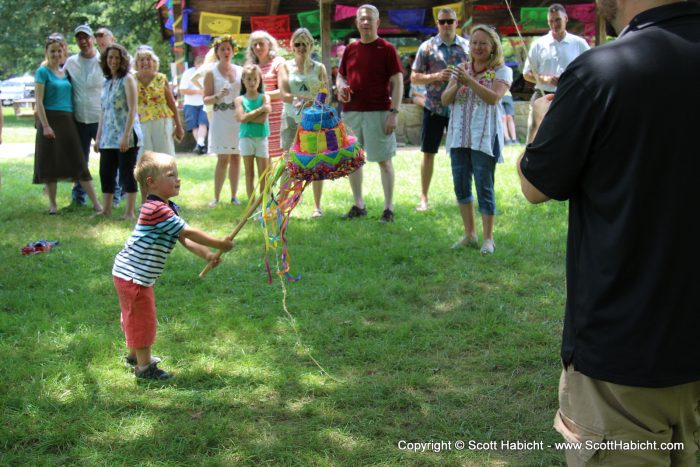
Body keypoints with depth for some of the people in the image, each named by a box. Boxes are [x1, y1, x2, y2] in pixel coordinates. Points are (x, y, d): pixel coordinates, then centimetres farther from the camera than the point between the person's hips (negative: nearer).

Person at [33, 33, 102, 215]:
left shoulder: (66, 72, 13)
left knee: (79, 162, 2)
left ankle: (96, 203, 0)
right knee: (50, 163, 2)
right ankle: (52, 203, 12)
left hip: (68, 121, 5)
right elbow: (39, 101, -8)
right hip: (50, 119, -5)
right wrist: (45, 126, -15)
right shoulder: (43, 72, -3)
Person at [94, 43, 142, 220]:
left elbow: (132, 109, -13)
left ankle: (129, 212, 3)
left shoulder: (127, 79, -5)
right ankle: (107, 210, 19)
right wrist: (98, 137, 15)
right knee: (106, 173, 9)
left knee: (127, 174, -3)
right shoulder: (106, 82, 15)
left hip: (126, 136, -7)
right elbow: (103, 111, 18)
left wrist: (126, 135, -20)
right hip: (108, 137, 7)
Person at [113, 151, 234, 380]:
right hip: (132, 275, -10)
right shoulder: (157, 209, -25)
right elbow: (188, 232, -25)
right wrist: (219, 244, -20)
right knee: (142, 318, -1)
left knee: (139, 318, 24)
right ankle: (144, 366, 10)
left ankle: (136, 354, 42)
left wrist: (207, 255, -7)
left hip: (141, 275, 10)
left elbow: (183, 238, 5)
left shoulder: (168, 208, 8)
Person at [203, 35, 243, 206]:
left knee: (235, 157, 5)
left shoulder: (240, 71, 10)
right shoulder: (211, 73, 1)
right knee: (222, 159, -6)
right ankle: (216, 197, 0)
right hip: (220, 120, -3)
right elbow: (206, 100, 0)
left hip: (238, 119, 3)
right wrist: (218, 96, -19)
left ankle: (234, 195, 12)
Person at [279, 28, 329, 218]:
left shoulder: (319, 68, 7)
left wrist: (306, 102, -19)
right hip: (291, 118, 0)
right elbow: (284, 94, -5)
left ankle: (317, 206, 7)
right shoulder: (286, 66, 7)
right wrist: (309, 98, -19)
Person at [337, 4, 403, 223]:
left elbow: (397, 82, -6)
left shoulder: (387, 49, -3)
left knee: (384, 160, -1)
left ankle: (389, 208, 5)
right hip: (351, 112, 5)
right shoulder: (350, 49, 11)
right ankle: (358, 205, 23)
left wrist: (394, 112, -14)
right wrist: (341, 87, -3)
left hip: (378, 113, -5)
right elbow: (341, 76, 21)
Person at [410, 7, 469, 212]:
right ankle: (423, 197, 13)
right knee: (428, 153, 4)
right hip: (434, 108, -1)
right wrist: (436, 76, -16)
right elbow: (414, 77, -1)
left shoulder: (467, 47, 3)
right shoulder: (427, 47, -1)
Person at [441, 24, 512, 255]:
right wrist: (456, 84, -13)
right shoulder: (462, 68, 12)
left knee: (484, 188, -3)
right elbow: (445, 100, 6)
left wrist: (470, 81, -25)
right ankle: (469, 235, 22)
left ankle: (488, 238, 7)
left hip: (484, 137, -5)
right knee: (461, 187, 9)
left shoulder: (501, 71, -1)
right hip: (459, 136, 5)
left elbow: (494, 98, -18)